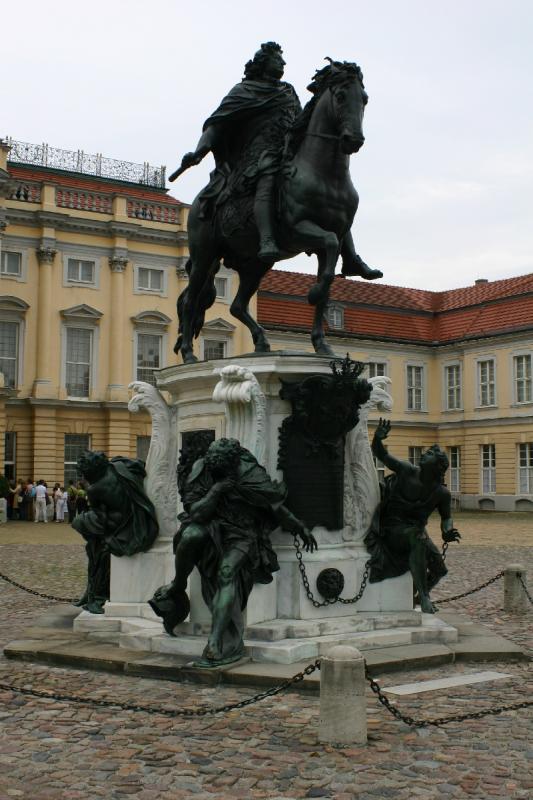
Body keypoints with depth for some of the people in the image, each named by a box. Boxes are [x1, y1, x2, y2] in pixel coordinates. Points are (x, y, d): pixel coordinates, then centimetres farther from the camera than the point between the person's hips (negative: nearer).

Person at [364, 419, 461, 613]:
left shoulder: (441, 493, -5)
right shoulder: (407, 471, -12)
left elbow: (446, 517, 9)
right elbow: (381, 455, -12)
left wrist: (447, 533, -13)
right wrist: (377, 439, -33)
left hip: (416, 530, 5)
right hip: (393, 529, -4)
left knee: (439, 569, -5)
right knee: (419, 538, -35)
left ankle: (420, 594, 27)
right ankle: (423, 596, -29)